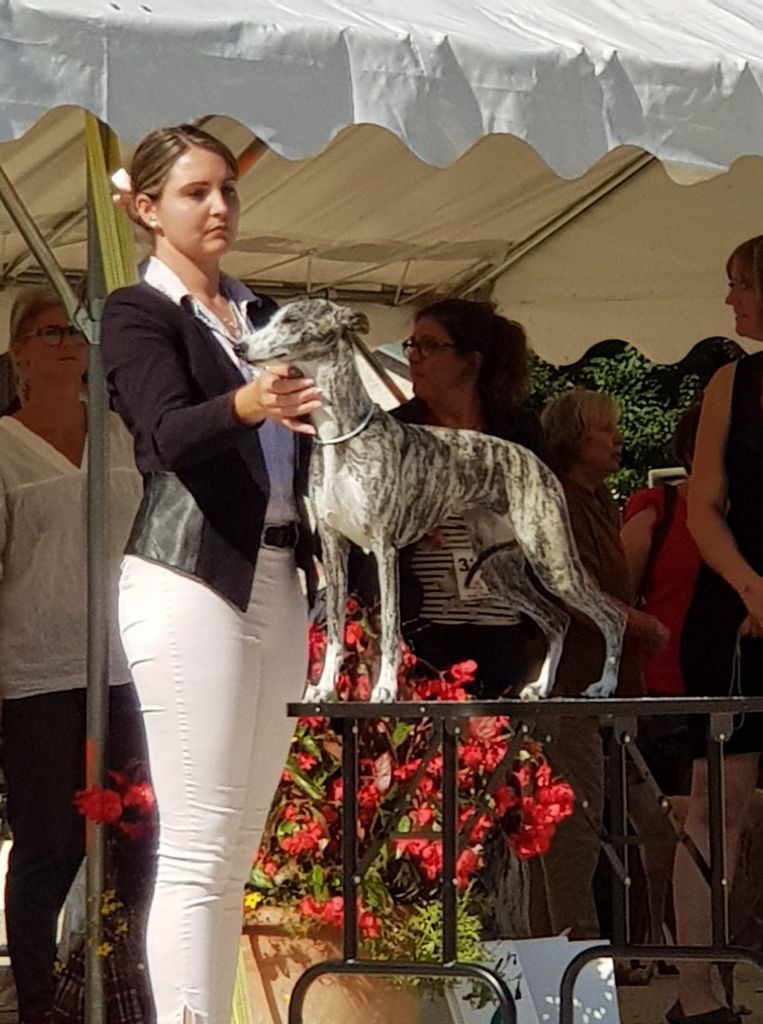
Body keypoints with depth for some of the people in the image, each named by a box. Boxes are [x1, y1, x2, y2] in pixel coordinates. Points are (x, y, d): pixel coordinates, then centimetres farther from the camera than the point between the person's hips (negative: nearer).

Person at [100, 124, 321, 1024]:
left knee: (238, 848, 6)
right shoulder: (139, 315, -3)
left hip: (277, 583, 7)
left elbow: (303, 436, 19)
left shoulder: (260, 315, 18)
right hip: (192, 583, -7)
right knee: (198, 845, -11)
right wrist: (246, 405, -39)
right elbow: (170, 435, -21)